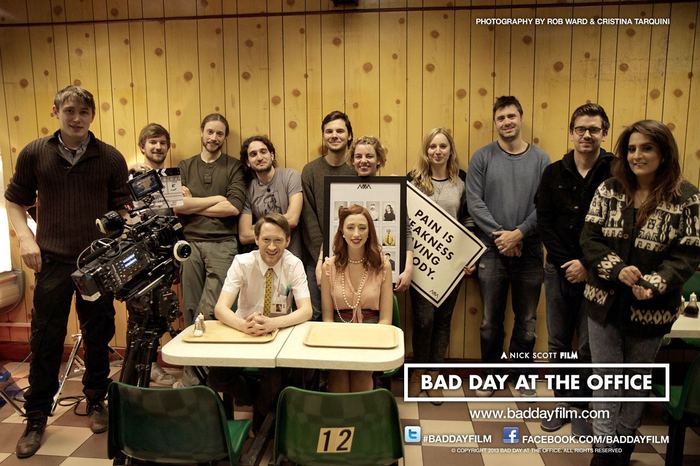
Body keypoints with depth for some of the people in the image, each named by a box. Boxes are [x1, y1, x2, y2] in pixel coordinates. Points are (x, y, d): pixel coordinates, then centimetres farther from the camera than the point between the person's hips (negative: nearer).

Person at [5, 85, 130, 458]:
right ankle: (36, 418, 22)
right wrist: (25, 237, -5)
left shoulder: (111, 158, -1)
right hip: (52, 260, 0)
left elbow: (121, 207, 4)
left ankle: (96, 402, 32)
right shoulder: (34, 154, 1)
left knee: (98, 337, 11)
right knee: (45, 340, 6)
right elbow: (15, 201, 10)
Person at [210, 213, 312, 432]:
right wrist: (244, 324, -45)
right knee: (217, 377, -22)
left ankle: (261, 414, 5)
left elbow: (306, 310, -23)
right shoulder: (242, 262, -13)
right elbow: (220, 308, -22)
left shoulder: (294, 264, -12)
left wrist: (272, 323, -43)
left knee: (275, 377, -28)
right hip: (244, 334, 1)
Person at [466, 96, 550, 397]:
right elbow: (474, 203, -7)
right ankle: (489, 375, 28)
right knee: (491, 321, 9)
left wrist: (519, 233, -16)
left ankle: (523, 376, 32)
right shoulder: (482, 157, 0)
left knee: (527, 322, 12)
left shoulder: (541, 159, 3)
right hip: (491, 251, -1)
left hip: (530, 251, 1)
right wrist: (499, 234, -15)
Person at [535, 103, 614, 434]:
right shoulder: (554, 173, 3)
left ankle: (582, 408, 25)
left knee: (588, 346, 5)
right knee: (558, 342, 12)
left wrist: (588, 265, -14)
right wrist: (566, 261, -9)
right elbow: (544, 222, 1)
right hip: (559, 269, 3)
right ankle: (562, 402, 29)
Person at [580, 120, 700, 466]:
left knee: (637, 380, 18)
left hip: (650, 309, -1)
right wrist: (618, 270, -21)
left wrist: (653, 284, -24)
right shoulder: (608, 190, -2)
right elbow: (590, 239, -5)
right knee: (606, 379, 8)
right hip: (604, 303, 1)